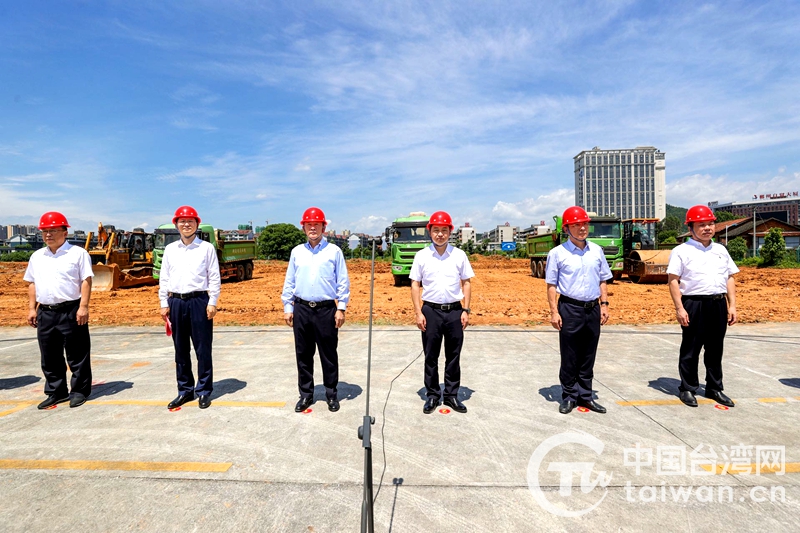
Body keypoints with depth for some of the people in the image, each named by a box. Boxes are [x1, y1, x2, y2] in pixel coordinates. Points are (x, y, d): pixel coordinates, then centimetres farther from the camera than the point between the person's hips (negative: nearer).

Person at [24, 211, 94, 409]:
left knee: (77, 355, 1)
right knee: (50, 357, 12)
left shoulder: (78, 253, -2)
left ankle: (79, 391, 12)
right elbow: (32, 283, 18)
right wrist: (32, 309, 10)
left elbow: (86, 281, -8)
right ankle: (56, 392, 24)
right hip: (45, 312, 6)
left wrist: (83, 307, -15)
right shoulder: (37, 256, 15)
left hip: (71, 311, -6)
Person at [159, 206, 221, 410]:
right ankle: (185, 390, 23)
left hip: (199, 301, -3)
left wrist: (212, 302, -8)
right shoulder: (169, 249, 10)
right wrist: (164, 303, 6)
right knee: (180, 350, 11)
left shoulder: (207, 248, 1)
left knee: (203, 349, 2)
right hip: (176, 302, 4)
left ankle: (204, 391, 13)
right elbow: (164, 278, 11)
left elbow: (214, 278, -2)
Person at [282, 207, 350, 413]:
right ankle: (306, 394, 24)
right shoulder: (297, 252, 9)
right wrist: (287, 307, 6)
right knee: (303, 355, 10)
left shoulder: (334, 251, 0)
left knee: (329, 355, 6)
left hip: (326, 309, -3)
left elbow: (343, 282, -2)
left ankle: (332, 394, 21)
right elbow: (289, 282, 11)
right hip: (302, 309, 3)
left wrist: (341, 308, -7)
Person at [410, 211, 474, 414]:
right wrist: (418, 313, -6)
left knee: (453, 356, 10)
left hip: (454, 311, 1)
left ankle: (451, 395, 23)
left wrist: (466, 310, -1)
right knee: (431, 357, 8)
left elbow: (466, 283, 6)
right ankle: (432, 395, 22)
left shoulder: (459, 255, 3)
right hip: (431, 311, -1)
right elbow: (415, 285, 1)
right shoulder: (421, 256, 0)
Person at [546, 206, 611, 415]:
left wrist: (604, 304, 5)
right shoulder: (558, 253, -5)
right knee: (569, 357, 5)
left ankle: (585, 396, 24)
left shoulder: (596, 251, 8)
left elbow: (602, 280, 14)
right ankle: (569, 397, 18)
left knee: (588, 357, 12)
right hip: (570, 309, -4)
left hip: (593, 309, 4)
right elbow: (551, 285, -5)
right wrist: (554, 312, -11)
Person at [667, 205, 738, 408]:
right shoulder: (682, 251, -4)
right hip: (694, 304, -5)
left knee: (715, 349, 14)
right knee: (690, 349, 3)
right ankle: (687, 389, 15)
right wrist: (679, 308, -15)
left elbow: (730, 279, 16)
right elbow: (673, 280, -9)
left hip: (719, 304, 6)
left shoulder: (720, 250, 15)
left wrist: (732, 306, 8)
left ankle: (714, 388, 27)